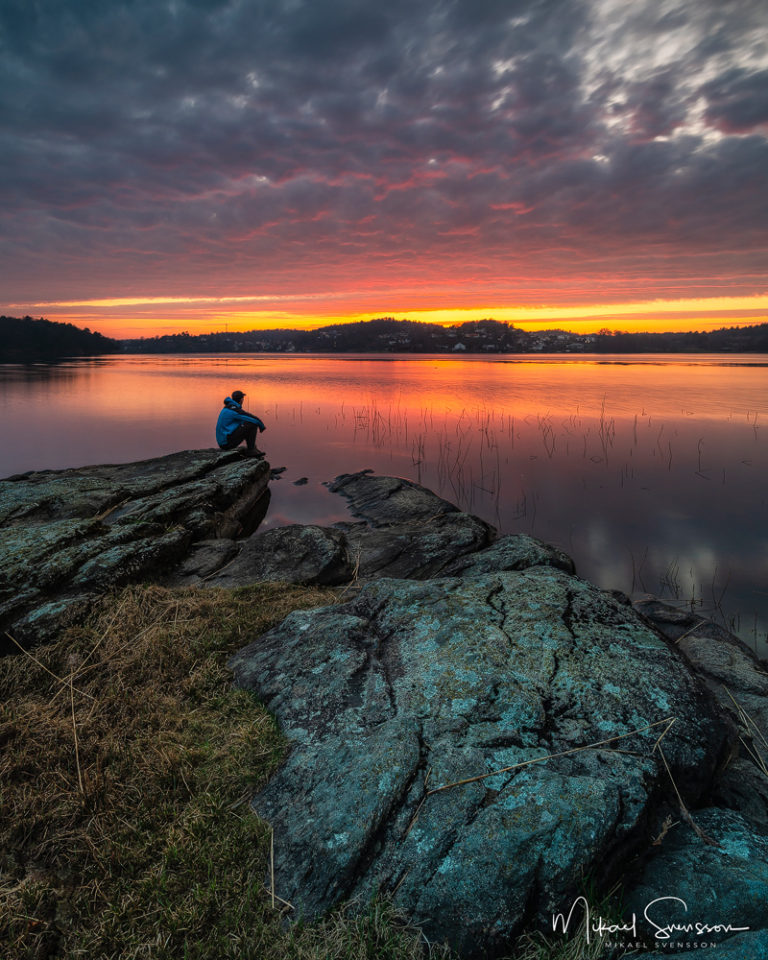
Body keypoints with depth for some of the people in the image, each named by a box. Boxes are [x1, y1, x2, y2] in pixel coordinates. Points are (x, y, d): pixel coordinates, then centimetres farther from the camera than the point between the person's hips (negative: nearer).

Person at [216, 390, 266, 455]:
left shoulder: (228, 408, 13)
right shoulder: (235, 410, -16)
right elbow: (255, 420, -14)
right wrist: (262, 426, 6)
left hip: (222, 441, 10)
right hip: (227, 443, -10)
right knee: (252, 424, -14)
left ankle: (251, 448, 17)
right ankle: (251, 450, -5)